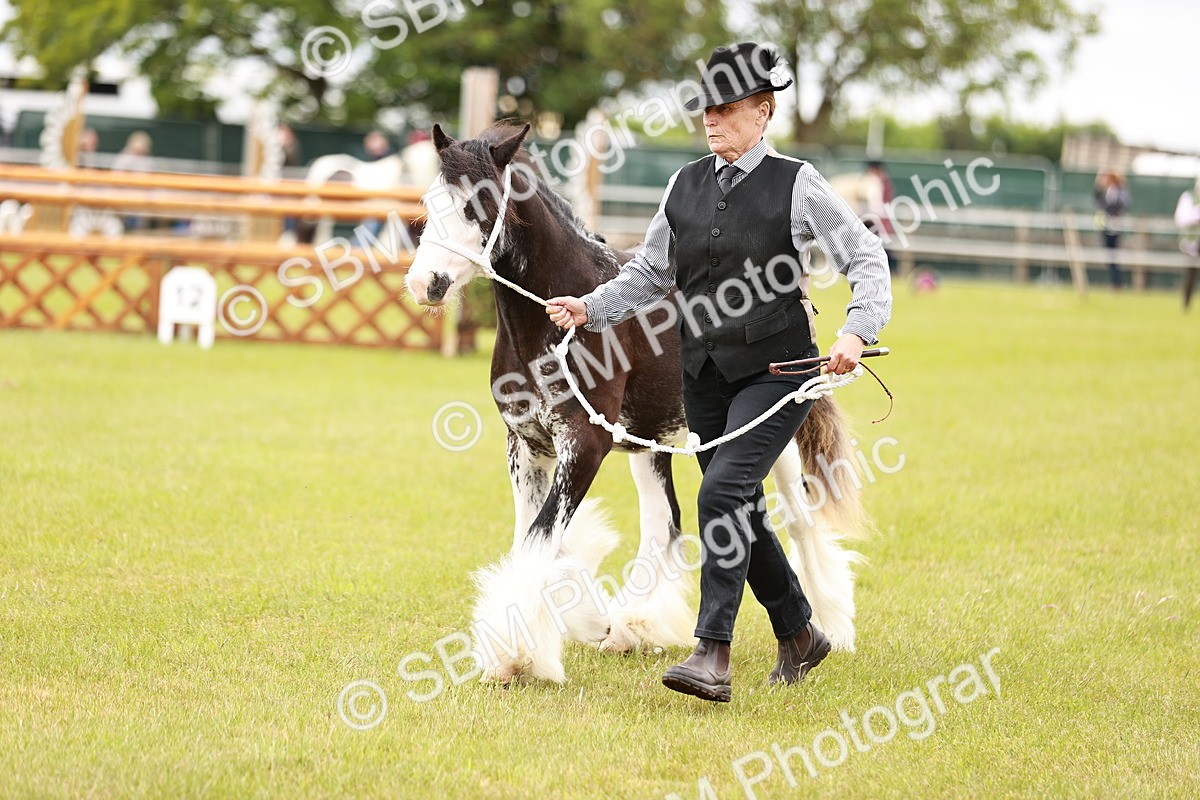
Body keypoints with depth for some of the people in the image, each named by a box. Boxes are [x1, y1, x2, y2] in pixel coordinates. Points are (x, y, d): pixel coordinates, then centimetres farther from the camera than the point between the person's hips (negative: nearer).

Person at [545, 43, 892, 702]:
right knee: (740, 511, 12)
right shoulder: (686, 186, 8)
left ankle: (712, 658, -22)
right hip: (705, 370, 6)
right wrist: (590, 308, 0)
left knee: (722, 492, -21)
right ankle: (799, 635, 31)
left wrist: (858, 331, -22)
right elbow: (649, 273, 15)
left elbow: (865, 258, -6)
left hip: (775, 369, -6)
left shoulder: (795, 184, -6)